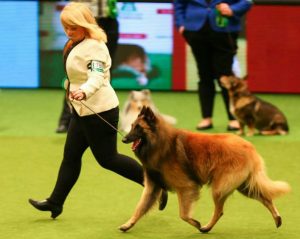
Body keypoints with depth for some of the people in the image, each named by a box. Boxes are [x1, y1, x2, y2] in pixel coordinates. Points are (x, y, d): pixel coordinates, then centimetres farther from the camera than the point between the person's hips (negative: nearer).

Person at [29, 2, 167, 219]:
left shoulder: (94, 46, -20)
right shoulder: (77, 44, 11)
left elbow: (97, 76, -33)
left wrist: (84, 91, -52)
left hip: (99, 111, -10)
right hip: (84, 110, 10)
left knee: (107, 158, -3)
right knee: (71, 155, 10)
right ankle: (55, 202, 14)